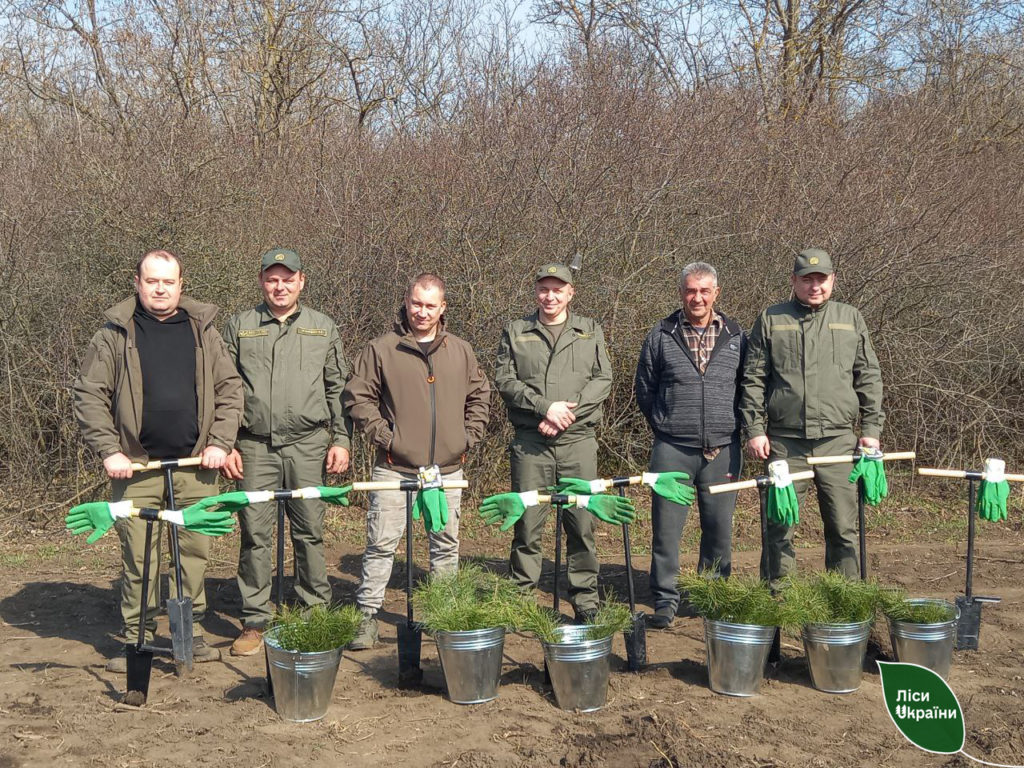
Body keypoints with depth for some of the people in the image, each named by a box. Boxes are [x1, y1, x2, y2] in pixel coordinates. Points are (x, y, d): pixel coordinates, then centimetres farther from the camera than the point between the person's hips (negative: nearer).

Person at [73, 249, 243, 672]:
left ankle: (191, 632, 20)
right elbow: (89, 395, 1)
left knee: (195, 551, 7)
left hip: (195, 464, 2)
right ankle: (135, 639, 12)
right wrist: (108, 450, -8)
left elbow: (229, 389, 9)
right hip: (137, 466, -2)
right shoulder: (115, 333, 2)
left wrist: (220, 443, -1)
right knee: (137, 556, 0)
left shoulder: (203, 330, 8)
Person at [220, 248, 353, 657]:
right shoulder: (239, 327, 8)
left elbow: (338, 389, 11)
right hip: (254, 446, 0)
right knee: (255, 534, 2)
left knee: (309, 532, 5)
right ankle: (254, 622, 11)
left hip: (308, 445, 0)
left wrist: (341, 440, 3)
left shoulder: (323, 328, 9)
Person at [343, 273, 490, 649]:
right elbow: (358, 396, -1)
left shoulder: (461, 351, 9)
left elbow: (479, 396, 19)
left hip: (447, 469, 4)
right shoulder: (381, 349, -3)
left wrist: (469, 436, 7)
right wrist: (383, 435, -8)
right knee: (382, 544, -3)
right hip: (395, 468, -3)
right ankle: (368, 617, 5)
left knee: (446, 544, 12)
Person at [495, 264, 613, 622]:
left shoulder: (591, 331, 13)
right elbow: (505, 380, 1)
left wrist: (569, 412, -9)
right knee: (528, 522, 0)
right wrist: (544, 407, -12)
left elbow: (603, 379, 4)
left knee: (582, 522, 1)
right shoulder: (515, 332, 10)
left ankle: (586, 601, 11)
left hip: (578, 440, 1)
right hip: (530, 442, -1)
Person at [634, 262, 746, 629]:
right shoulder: (660, 336, 4)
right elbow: (644, 389, 11)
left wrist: (733, 429, 8)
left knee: (720, 526, 7)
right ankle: (665, 598, 9)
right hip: (672, 450, -1)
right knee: (666, 525, -2)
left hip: (723, 448, 1)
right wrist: (664, 426, 9)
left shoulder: (736, 336, 7)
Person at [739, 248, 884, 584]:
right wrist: (754, 429, -2)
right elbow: (753, 380, 5)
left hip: (838, 439, 1)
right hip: (785, 440, -1)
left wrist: (871, 429, 6)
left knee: (843, 527, 5)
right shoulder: (771, 319, 7)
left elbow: (869, 379, 12)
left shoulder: (851, 319, 11)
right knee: (779, 525, 3)